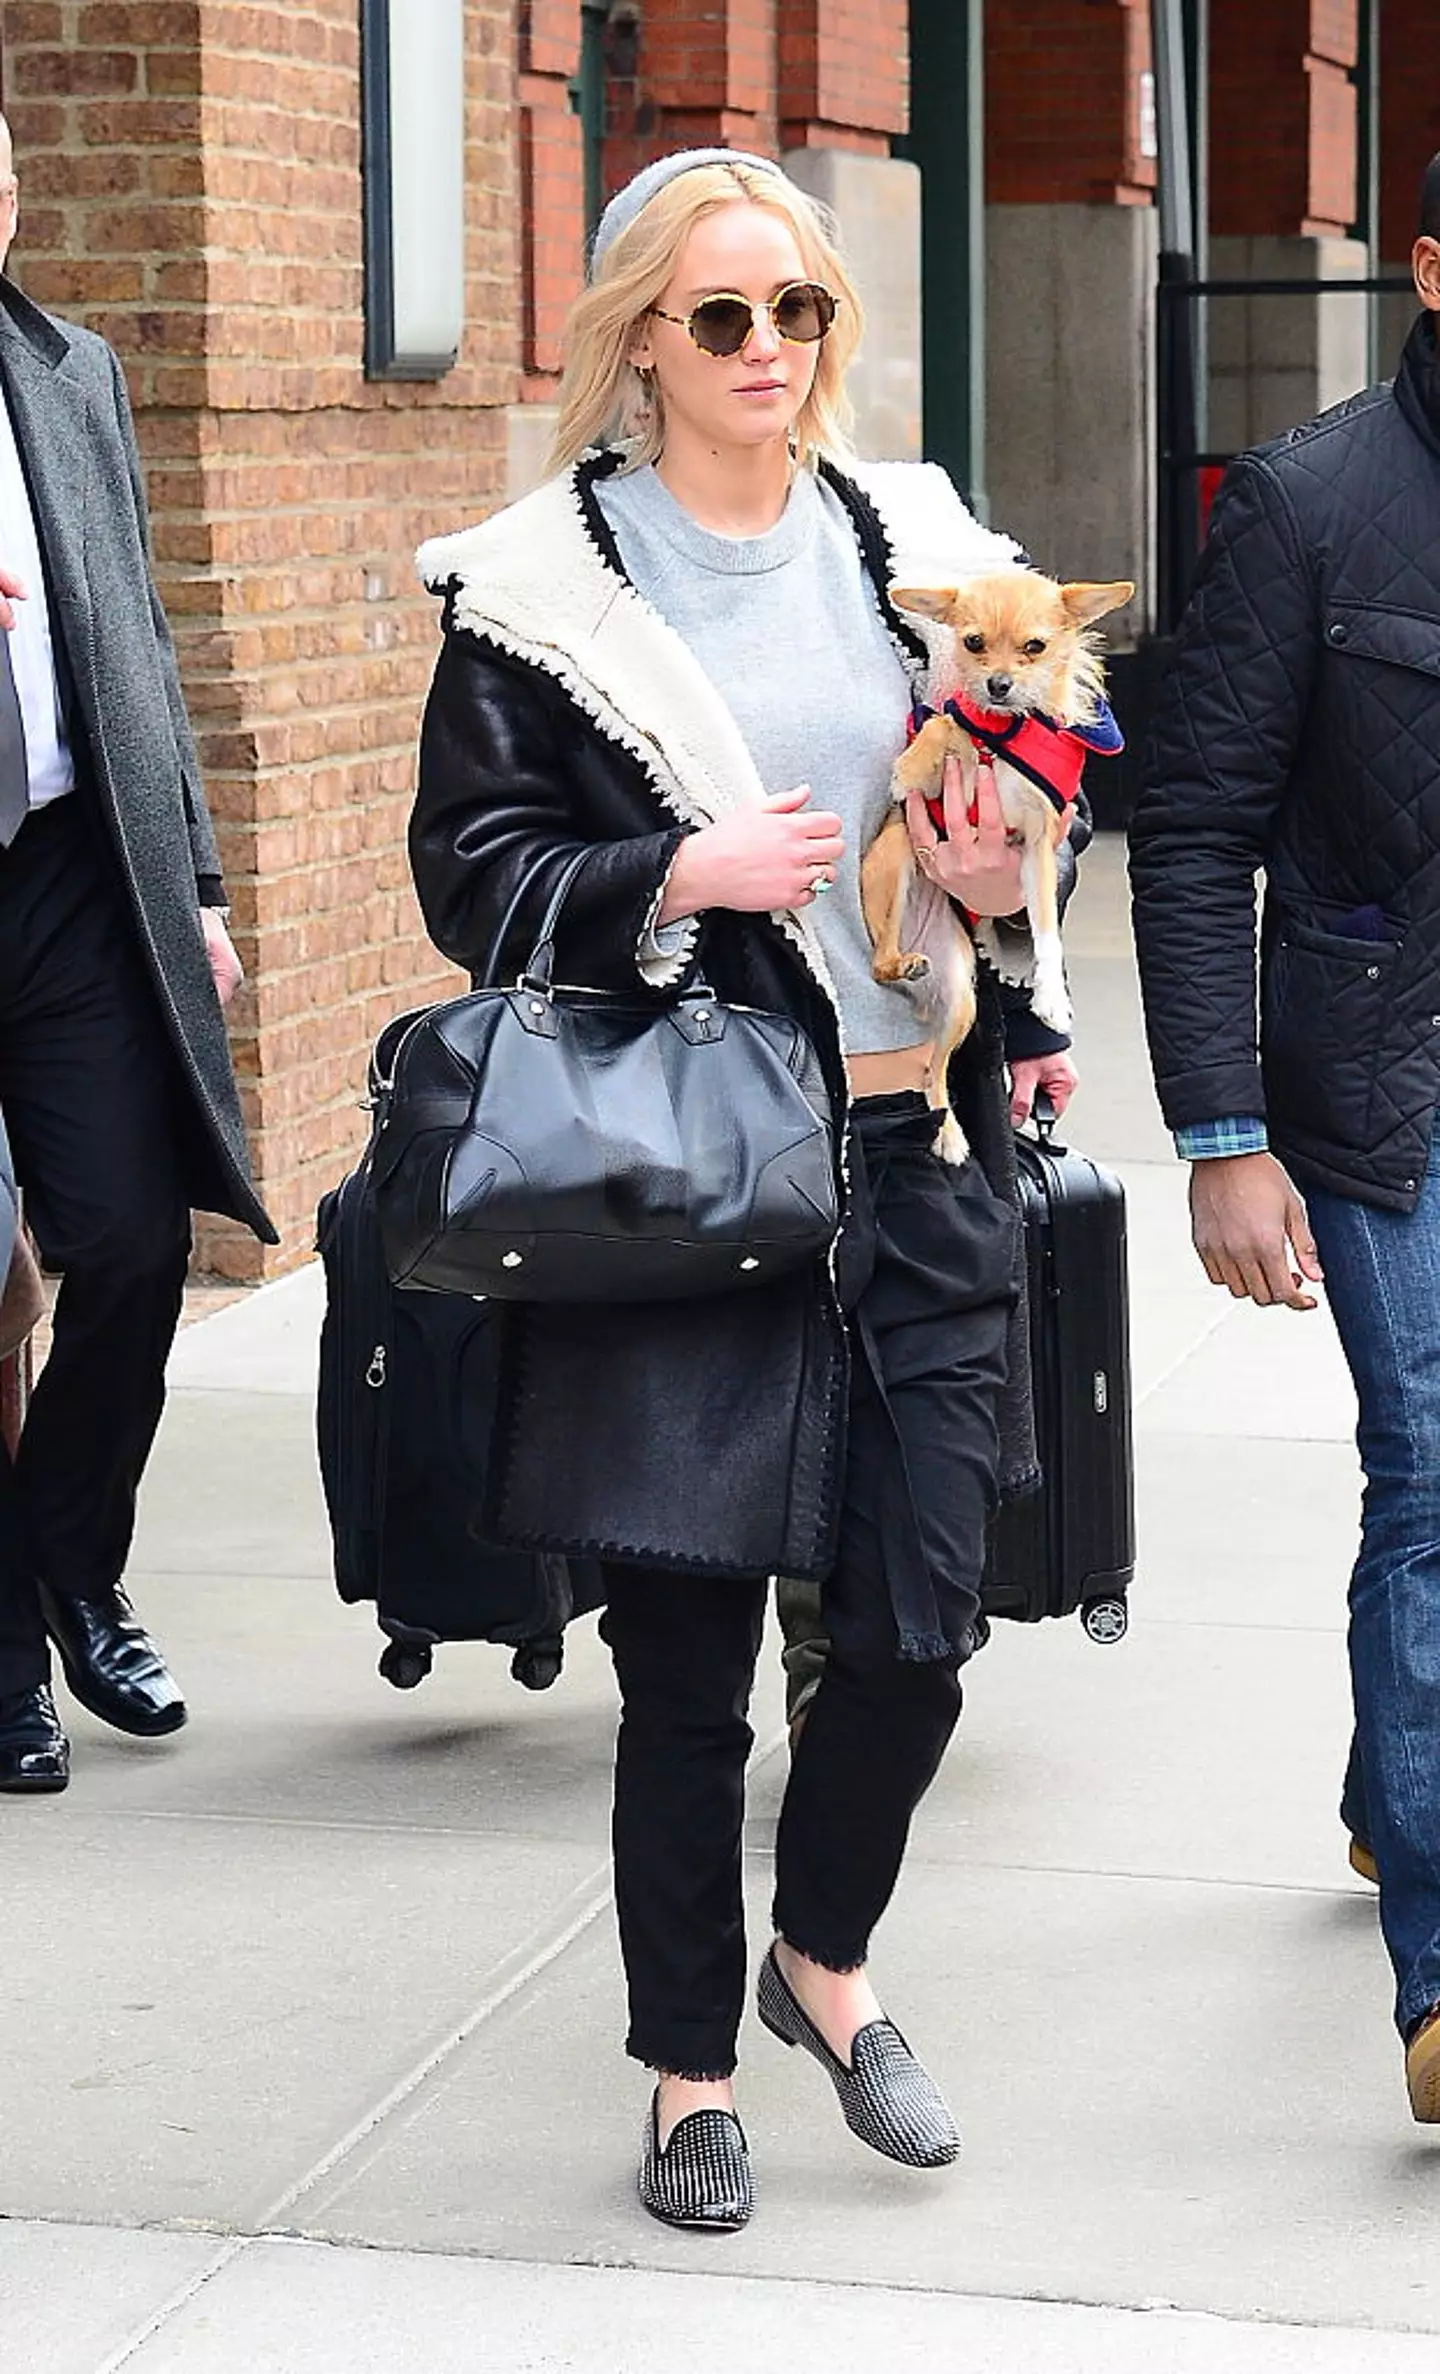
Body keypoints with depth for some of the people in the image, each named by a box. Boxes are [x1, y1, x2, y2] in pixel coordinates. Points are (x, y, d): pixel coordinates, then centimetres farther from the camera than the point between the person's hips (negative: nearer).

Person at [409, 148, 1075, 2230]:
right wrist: (683, 878, -18)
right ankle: (692, 2072, 24)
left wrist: (1000, 878, -2)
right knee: (686, 1669, 4)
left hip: (912, 1159, 4)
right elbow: (473, 870, -3)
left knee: (916, 1628, 4)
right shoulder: (538, 588, -4)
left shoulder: (913, 543, 9)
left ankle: (825, 1960, 33)